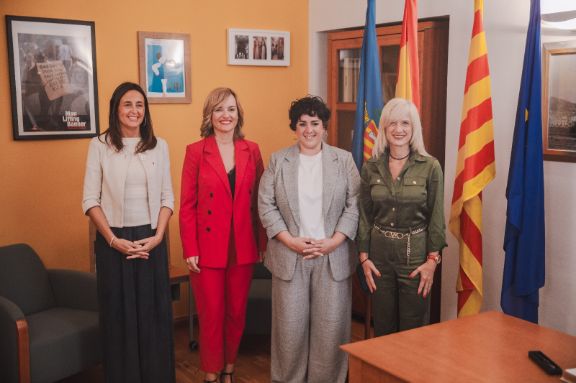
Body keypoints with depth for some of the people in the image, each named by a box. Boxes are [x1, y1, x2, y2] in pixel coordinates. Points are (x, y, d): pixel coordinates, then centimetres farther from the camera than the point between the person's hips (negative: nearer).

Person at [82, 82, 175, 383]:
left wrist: (157, 236, -8)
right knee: (118, 313, 6)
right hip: (113, 241, -1)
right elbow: (90, 200, -3)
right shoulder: (99, 145, -1)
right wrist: (113, 239, -12)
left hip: (151, 239, 2)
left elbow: (167, 196, 5)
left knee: (154, 312, 6)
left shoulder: (159, 146, 5)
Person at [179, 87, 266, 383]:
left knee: (237, 311, 12)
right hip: (208, 246, -3)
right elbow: (187, 206, -5)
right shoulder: (196, 151, -4)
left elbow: (259, 200, 7)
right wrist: (190, 250, -9)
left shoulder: (251, 150, 4)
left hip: (243, 246, 3)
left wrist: (263, 242, 4)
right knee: (211, 313, 6)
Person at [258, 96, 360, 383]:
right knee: (290, 325, 5)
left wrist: (333, 242, -10)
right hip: (290, 255, 0)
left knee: (331, 326, 4)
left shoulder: (344, 160, 5)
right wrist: (290, 241, -10)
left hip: (333, 256, 0)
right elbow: (266, 205, 0)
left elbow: (354, 206, 0)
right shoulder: (278, 160, 5)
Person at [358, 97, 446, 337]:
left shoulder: (430, 167, -6)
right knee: (382, 327, 12)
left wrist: (432, 260, -7)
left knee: (413, 329, 7)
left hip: (415, 254, -2)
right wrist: (364, 257, 1)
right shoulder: (371, 167, 2)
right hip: (379, 254, 2)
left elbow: (436, 218, -4)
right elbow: (364, 216, 5)